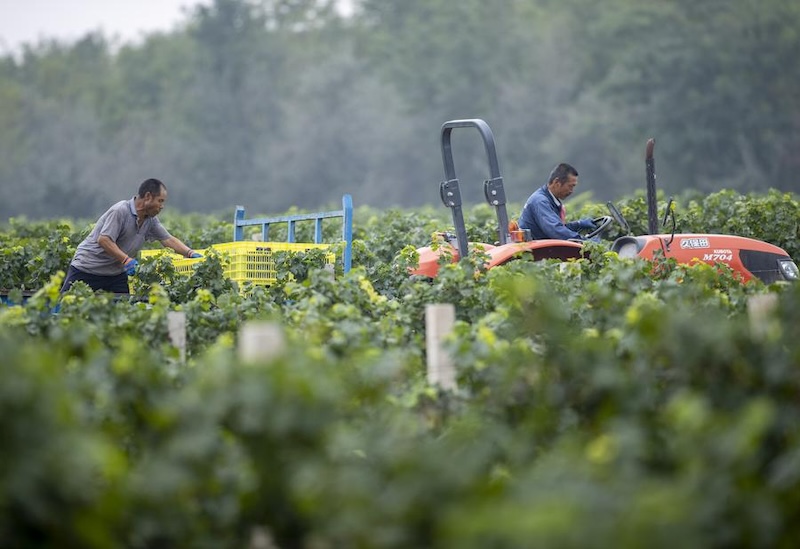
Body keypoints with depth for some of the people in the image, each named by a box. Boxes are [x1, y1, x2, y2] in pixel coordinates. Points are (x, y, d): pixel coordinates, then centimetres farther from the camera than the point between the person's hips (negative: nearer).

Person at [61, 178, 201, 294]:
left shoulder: (150, 221, 5)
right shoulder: (120, 211, -21)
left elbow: (168, 239, 9)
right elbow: (104, 240, -27)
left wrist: (190, 253, -5)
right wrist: (126, 260, -35)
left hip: (116, 273, 7)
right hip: (86, 269, -7)